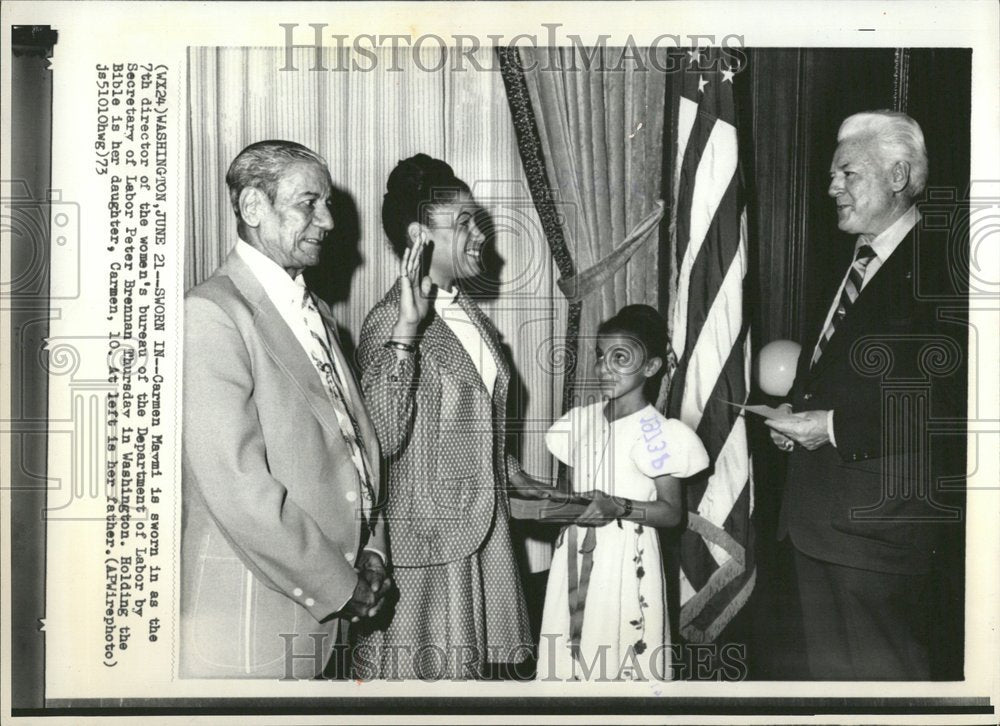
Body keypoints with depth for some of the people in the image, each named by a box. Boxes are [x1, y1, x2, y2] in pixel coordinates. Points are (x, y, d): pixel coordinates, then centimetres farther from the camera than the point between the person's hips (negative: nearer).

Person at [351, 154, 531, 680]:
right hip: (423, 543, -8)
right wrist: (406, 330, -29)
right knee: (426, 670, -1)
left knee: (477, 667, 10)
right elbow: (381, 439, -26)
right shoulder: (391, 321, -12)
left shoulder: (469, 315, 13)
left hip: (482, 537, 8)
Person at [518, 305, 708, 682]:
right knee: (569, 656, 9)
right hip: (577, 560, 6)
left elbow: (672, 512, -8)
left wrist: (617, 507, -22)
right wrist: (543, 493, -6)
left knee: (622, 662, -2)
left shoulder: (656, 432, -10)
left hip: (626, 563, -5)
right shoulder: (583, 421, 7)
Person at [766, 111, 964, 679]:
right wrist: (799, 417, 4)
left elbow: (946, 404, -21)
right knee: (830, 670, 18)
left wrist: (835, 426, -19)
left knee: (884, 673, 1)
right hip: (817, 514, 9)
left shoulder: (935, 269, -13)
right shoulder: (849, 262, 15)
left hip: (881, 518, -9)